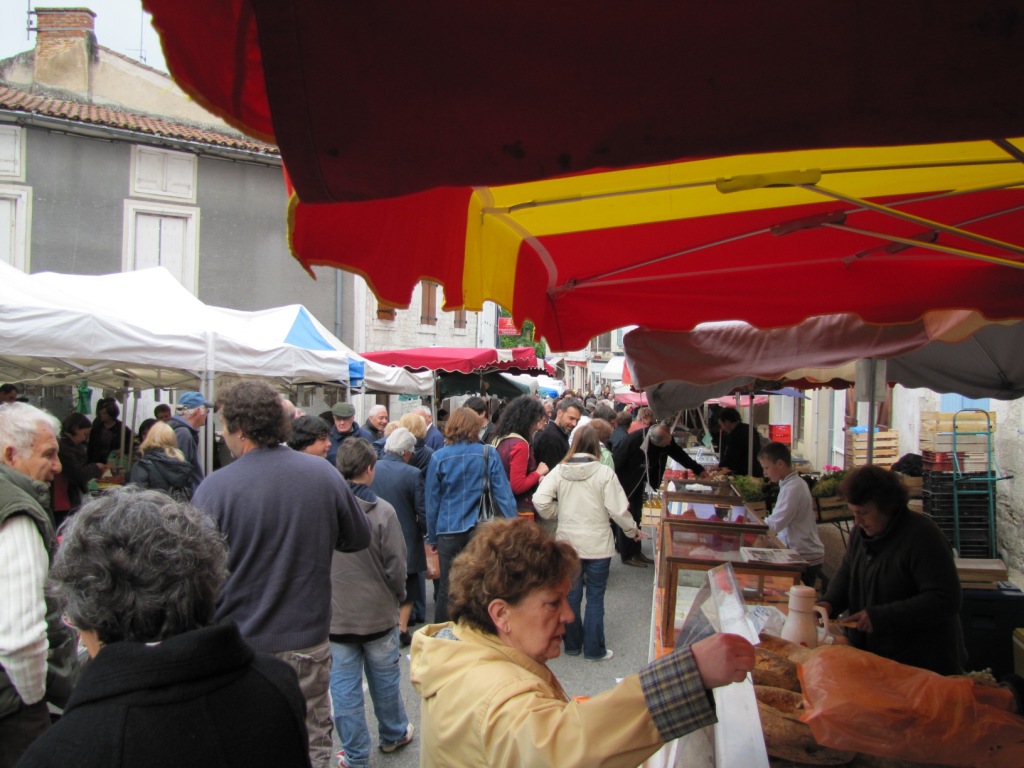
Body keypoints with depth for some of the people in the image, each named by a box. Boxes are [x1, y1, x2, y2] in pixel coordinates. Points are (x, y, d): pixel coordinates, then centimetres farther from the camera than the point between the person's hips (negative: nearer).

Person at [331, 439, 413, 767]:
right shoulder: (382, 511, -17)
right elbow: (395, 565, -12)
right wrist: (399, 596, 8)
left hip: (334, 615, 1)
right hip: (378, 613, -1)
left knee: (344, 686, 10)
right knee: (385, 679, 17)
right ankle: (393, 734, 37)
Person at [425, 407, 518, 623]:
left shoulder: (439, 457, -3)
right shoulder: (488, 454, -4)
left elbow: (432, 500, 2)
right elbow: (502, 493, -6)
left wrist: (432, 536, 11)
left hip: (449, 531, 0)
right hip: (480, 530, 0)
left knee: (446, 589, 10)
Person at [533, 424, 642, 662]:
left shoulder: (559, 471, -6)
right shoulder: (604, 473, -13)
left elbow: (540, 500, -14)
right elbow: (618, 509, -11)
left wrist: (555, 515, 6)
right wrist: (633, 530, 6)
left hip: (567, 542, 3)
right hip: (597, 544, -2)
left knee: (571, 595, 15)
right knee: (595, 597, 9)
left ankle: (572, 644, 27)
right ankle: (594, 649, 18)